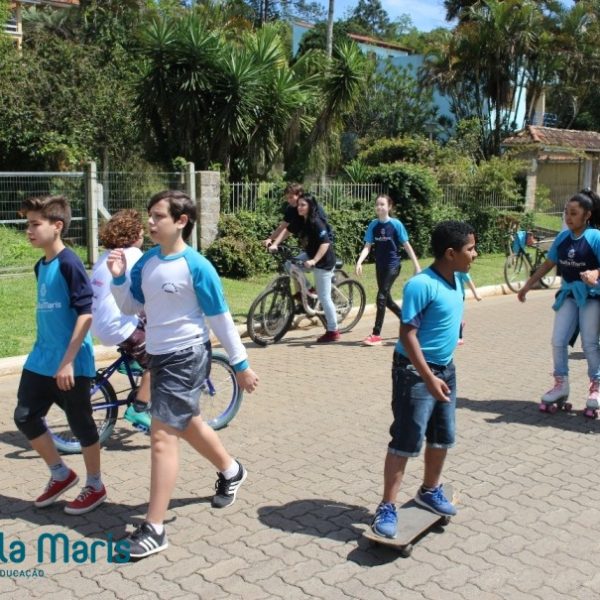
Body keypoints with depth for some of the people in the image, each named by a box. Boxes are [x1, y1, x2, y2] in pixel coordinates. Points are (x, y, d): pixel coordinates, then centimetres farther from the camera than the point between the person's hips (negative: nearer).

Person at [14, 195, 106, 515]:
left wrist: (68, 360, -23)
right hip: (41, 360, 9)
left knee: (80, 423, 5)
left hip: (72, 363, -8)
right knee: (25, 417, 10)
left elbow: (86, 313, -22)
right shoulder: (41, 266, 9)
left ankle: (94, 486, 23)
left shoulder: (69, 263, -17)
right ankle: (61, 474, 28)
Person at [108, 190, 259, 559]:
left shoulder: (196, 266, -17)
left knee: (162, 436, -9)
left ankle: (155, 529, 1)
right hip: (160, 356, 8)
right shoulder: (147, 261, 2)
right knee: (188, 425, 24)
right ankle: (231, 471, 50)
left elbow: (220, 318, -12)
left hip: (187, 357, -8)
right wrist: (118, 277, -8)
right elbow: (130, 307, 10)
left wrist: (241, 364, -7)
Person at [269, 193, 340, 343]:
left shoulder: (316, 223, -22)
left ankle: (333, 331, 3)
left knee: (323, 296, -5)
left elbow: (325, 243, -28)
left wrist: (314, 261, -36)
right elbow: (286, 230, 6)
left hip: (323, 261, -8)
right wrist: (274, 244, -8)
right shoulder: (300, 221, 1)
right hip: (311, 255, 9)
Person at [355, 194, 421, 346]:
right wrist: (359, 262, -18)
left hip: (393, 265, -5)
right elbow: (367, 246, -1)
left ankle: (376, 334, -9)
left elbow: (407, 245, -4)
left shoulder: (396, 224, -9)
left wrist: (417, 266, -4)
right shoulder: (373, 225, 2)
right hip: (380, 265, 5)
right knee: (387, 299, 13)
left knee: (381, 296, -13)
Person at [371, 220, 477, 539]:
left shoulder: (455, 279, 4)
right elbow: (408, 334, -23)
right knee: (406, 441, -3)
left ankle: (430, 490, 38)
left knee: (443, 436, 18)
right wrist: (429, 378, -26)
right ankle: (387, 507, 8)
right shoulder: (422, 285, -22)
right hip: (416, 371, -8)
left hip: (445, 368, 9)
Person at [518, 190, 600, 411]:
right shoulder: (562, 237, 3)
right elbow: (547, 264, 12)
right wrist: (527, 286, 14)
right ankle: (561, 385, 16)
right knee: (558, 341, 1)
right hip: (568, 293, 5)